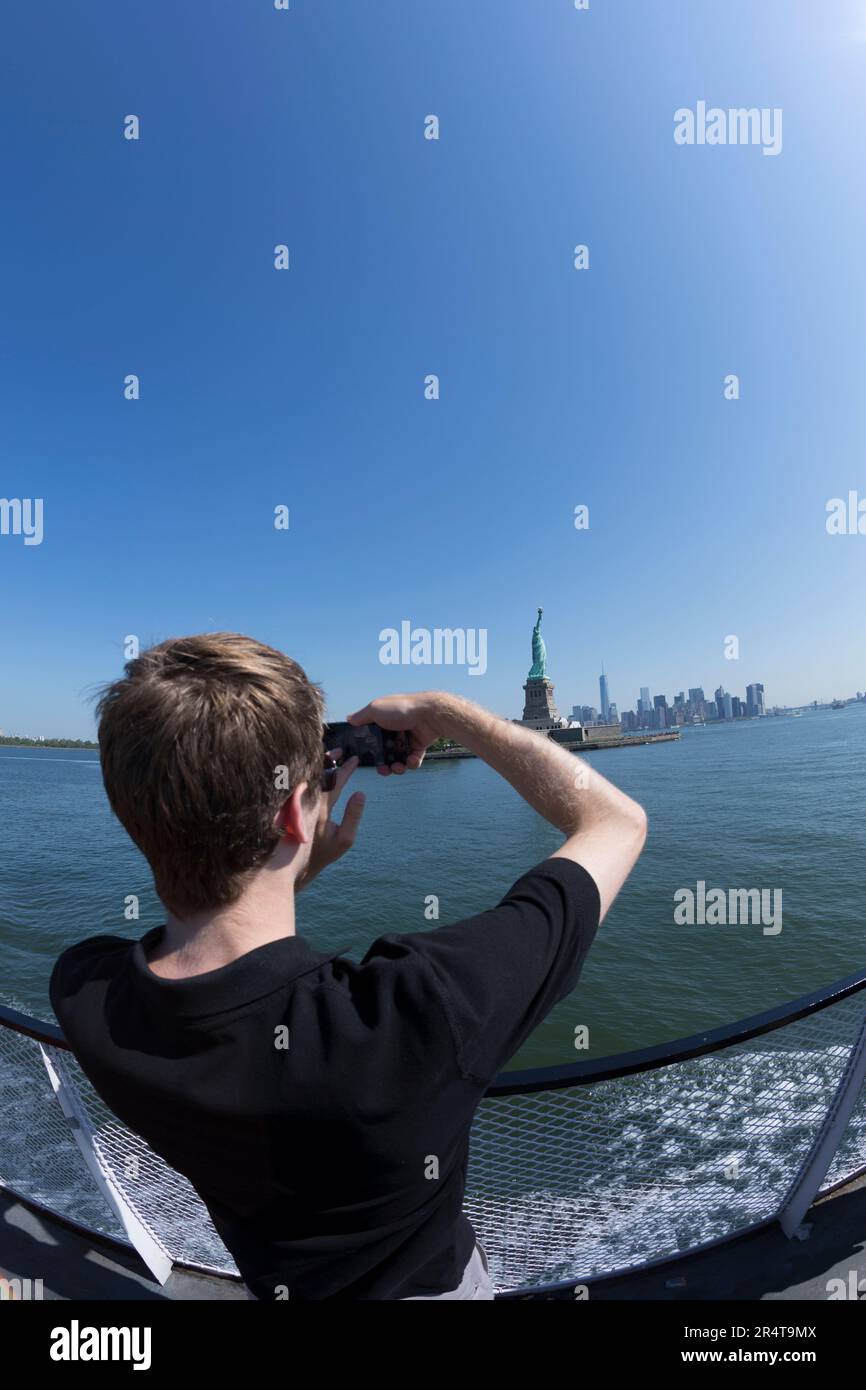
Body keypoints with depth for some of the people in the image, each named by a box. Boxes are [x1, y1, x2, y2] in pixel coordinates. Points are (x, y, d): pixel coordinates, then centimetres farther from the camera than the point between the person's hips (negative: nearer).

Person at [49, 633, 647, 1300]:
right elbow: (617, 820, -34)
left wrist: (300, 864, -15)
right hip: (427, 1281, -3)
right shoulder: (420, 1010, -48)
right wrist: (441, 711, -28)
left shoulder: (79, 990, -32)